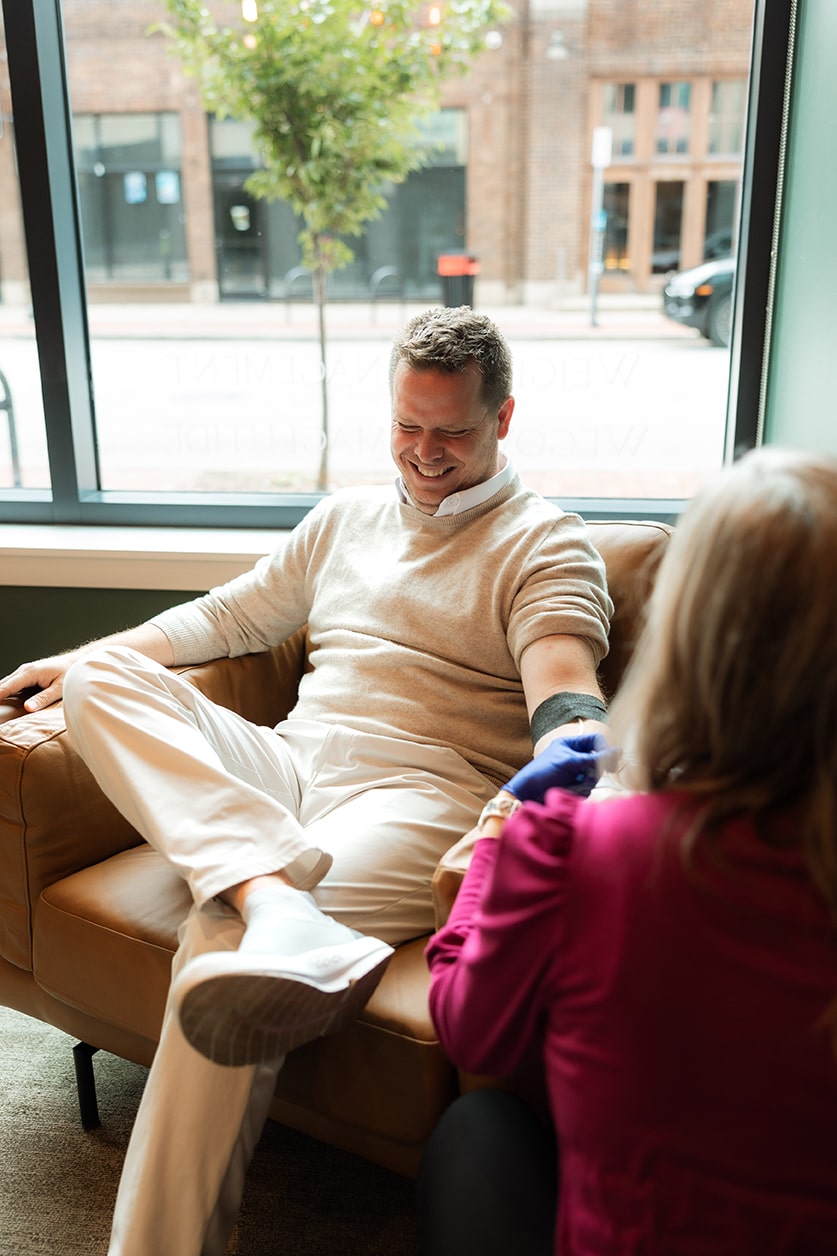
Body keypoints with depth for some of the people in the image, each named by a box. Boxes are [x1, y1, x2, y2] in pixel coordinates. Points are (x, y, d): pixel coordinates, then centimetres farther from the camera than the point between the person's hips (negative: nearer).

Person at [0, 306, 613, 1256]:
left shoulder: (545, 542, 5)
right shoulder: (344, 517, 24)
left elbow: (563, 680, -11)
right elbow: (232, 615, 30)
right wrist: (91, 655, 23)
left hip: (420, 796, -6)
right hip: (284, 774, 7)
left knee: (222, 936, -33)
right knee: (101, 680, -17)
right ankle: (274, 898, -40)